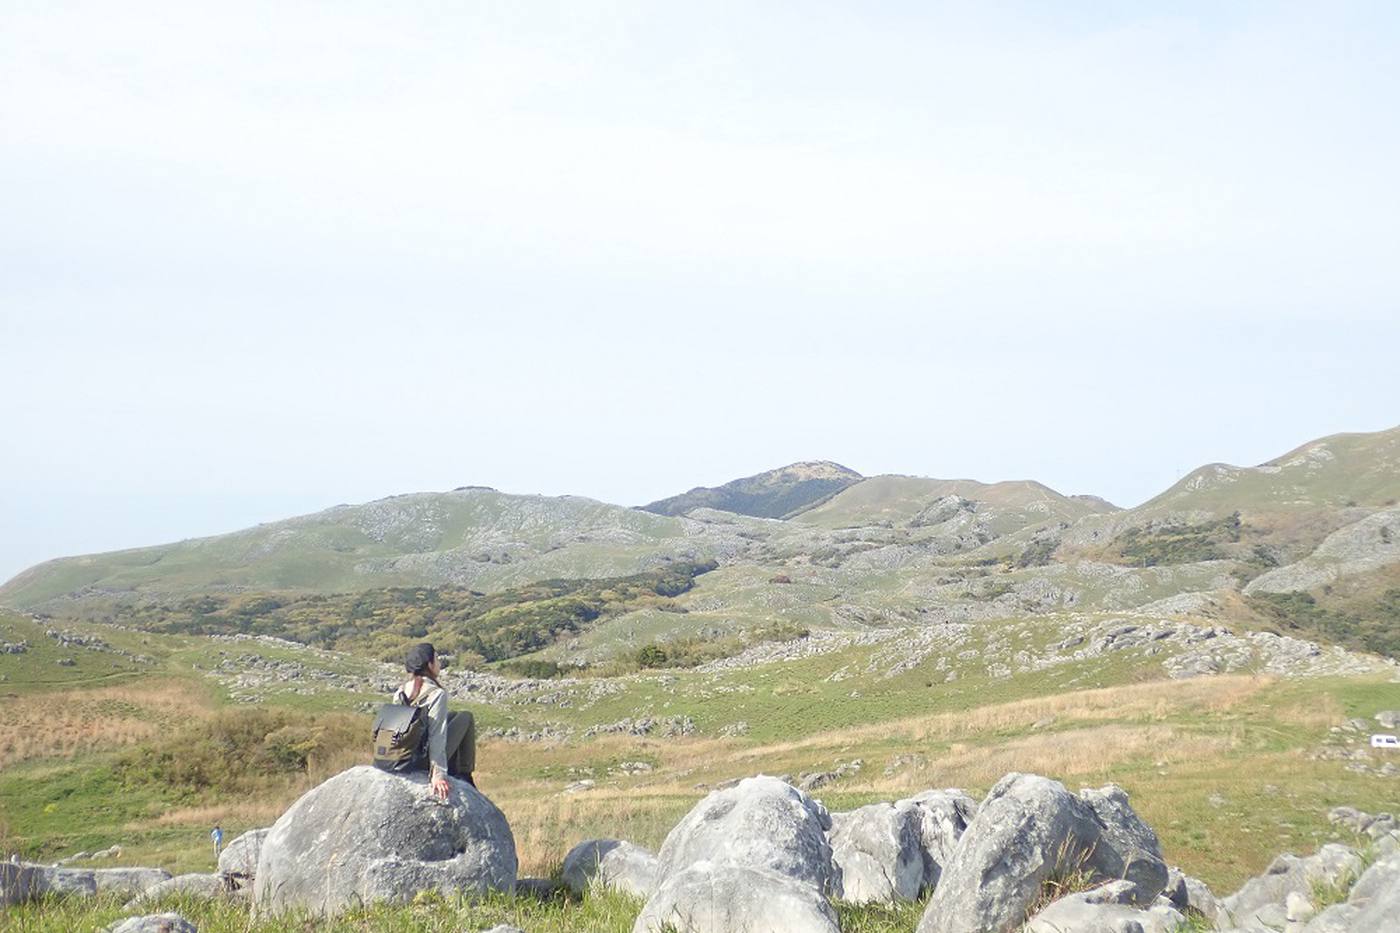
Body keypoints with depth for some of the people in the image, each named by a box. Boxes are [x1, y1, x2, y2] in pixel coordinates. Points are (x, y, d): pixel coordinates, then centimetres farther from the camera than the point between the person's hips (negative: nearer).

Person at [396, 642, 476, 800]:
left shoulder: (401, 692, 3)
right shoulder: (436, 694, -18)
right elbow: (436, 737, -26)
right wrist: (438, 775, -30)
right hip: (423, 759, -7)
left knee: (452, 716, 25)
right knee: (465, 717, 10)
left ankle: (453, 770, 29)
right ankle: (464, 774, 13)